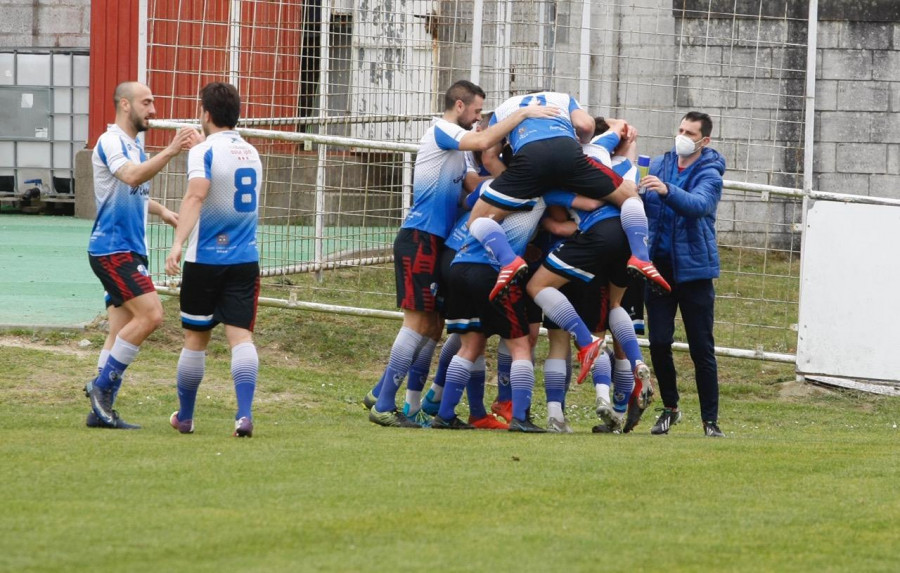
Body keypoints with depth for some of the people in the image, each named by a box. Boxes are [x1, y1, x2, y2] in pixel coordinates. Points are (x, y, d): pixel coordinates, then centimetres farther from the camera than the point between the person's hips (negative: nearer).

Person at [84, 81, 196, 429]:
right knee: (150, 315, -18)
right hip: (112, 247, -10)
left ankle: (101, 409, 7)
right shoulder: (110, 142, -11)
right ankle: (102, 384, -10)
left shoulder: (135, 146, 18)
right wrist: (170, 152, -36)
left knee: (122, 329, 6)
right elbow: (131, 177, -30)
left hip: (131, 249, 10)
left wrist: (161, 211, 13)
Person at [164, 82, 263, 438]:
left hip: (206, 259, -4)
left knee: (196, 339, 9)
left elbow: (196, 195, -27)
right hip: (245, 258, 4)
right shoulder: (251, 153, 11)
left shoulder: (204, 152, -9)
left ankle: (184, 417, 22)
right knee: (241, 336, -4)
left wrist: (178, 242, -35)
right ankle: (245, 414, -21)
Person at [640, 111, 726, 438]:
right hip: (659, 266, 4)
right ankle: (670, 408, 17)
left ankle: (710, 420, 4)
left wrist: (667, 190, -44)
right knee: (659, 343, 0)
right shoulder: (658, 166, 8)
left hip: (694, 268, -4)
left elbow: (698, 204, -27)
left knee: (702, 349, -2)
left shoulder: (709, 175, -6)